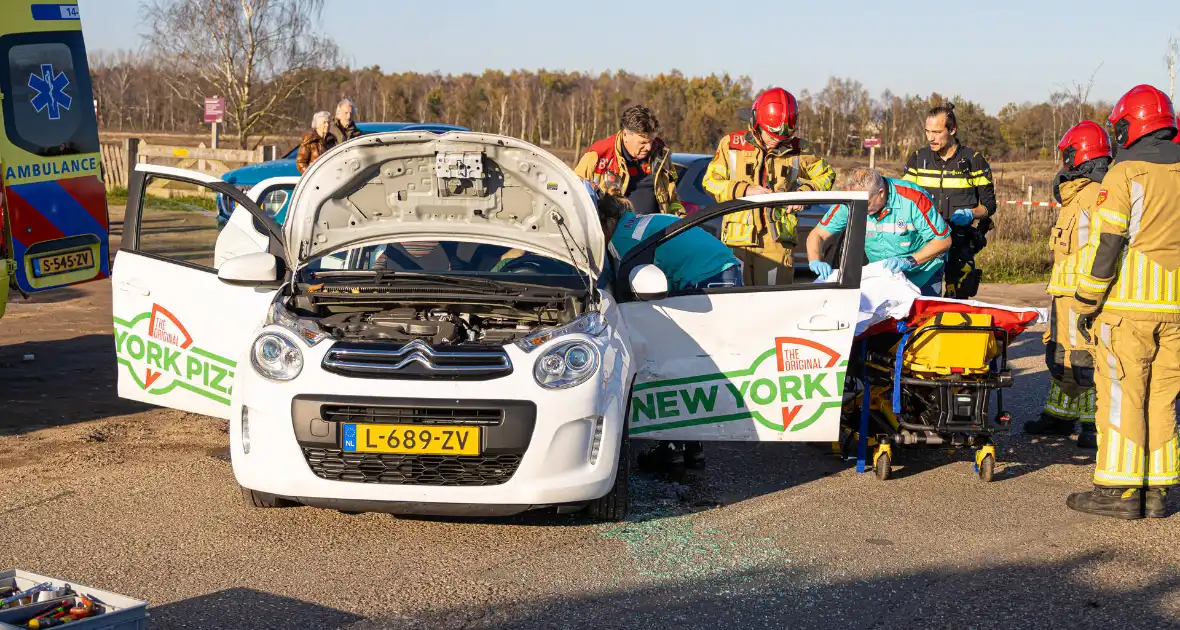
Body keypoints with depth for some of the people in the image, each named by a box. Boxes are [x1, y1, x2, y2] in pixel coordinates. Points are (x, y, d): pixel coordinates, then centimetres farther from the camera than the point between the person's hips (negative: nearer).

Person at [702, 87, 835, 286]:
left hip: (777, 241, 0)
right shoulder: (732, 145, 4)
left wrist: (805, 192, -1)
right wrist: (745, 190, -10)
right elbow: (710, 182, 2)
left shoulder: (795, 151, 8)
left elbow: (826, 174, 18)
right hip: (738, 240, 0)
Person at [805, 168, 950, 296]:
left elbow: (944, 240, -21)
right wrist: (815, 261, -30)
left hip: (923, 274, -3)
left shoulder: (913, 199, -29)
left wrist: (909, 261, -32)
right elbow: (818, 234, -10)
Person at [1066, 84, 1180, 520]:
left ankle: (1119, 491, 0)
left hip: (1128, 304, -6)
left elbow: (1107, 244, -12)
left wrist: (1087, 304, -6)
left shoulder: (1125, 174, -8)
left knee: (1120, 395, -1)